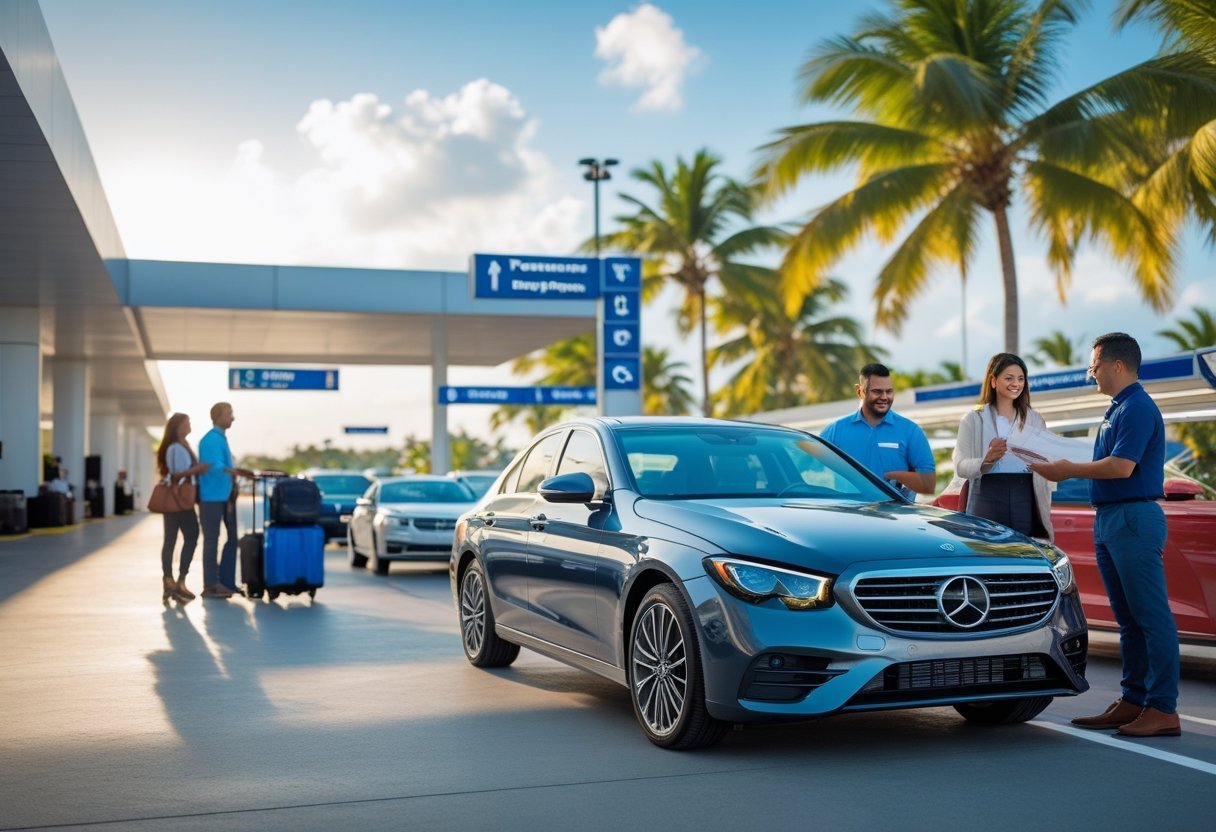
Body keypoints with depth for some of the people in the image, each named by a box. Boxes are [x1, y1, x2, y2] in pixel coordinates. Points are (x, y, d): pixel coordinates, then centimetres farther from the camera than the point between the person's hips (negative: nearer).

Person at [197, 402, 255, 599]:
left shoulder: (221, 438, 17)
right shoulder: (211, 439, -14)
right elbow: (214, 466, -26)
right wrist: (234, 472, -41)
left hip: (225, 496, 10)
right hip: (213, 496, -10)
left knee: (232, 538, 11)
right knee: (212, 540, -5)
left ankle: (226, 582, 18)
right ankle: (211, 585, 0)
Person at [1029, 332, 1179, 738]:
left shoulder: (1137, 407, -13)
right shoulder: (1118, 409, 19)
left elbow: (1121, 467, -22)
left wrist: (1068, 471, -12)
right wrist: (1067, 469, 15)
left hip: (1134, 518, -11)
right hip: (1110, 519, 11)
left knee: (1152, 615, -7)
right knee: (1128, 618, 12)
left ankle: (1163, 708, -4)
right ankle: (1133, 701, 17)